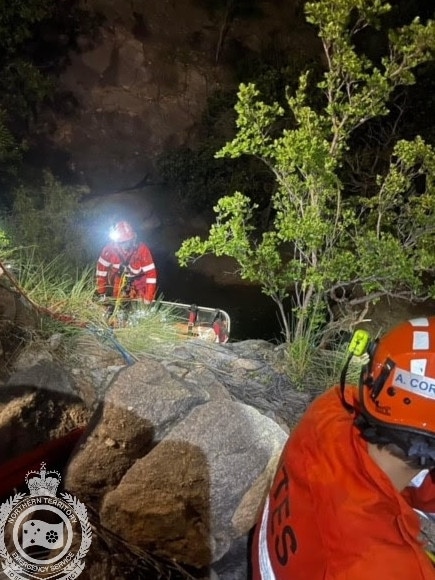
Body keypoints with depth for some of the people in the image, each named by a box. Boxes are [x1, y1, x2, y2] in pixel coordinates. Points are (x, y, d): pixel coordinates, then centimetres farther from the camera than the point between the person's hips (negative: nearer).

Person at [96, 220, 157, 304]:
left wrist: (148, 299, -29)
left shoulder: (142, 250, -30)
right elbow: (101, 268, -10)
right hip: (118, 281, 2)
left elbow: (151, 273, -28)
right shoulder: (109, 249, -24)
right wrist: (101, 293, -5)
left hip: (138, 281, -2)